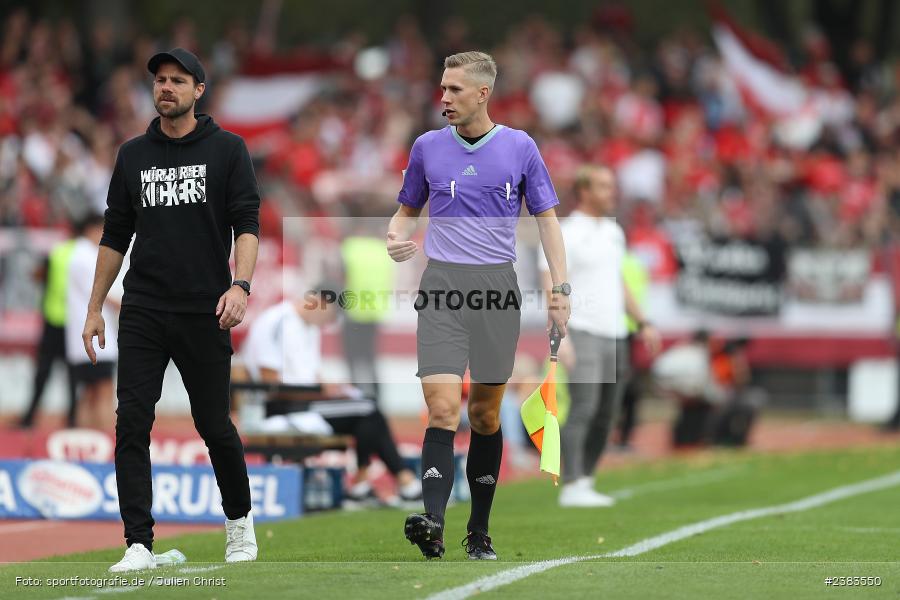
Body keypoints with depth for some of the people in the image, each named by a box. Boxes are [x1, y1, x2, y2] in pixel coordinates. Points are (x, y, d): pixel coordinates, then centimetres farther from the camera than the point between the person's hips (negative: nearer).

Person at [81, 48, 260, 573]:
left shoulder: (227, 150, 1)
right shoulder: (134, 155, 11)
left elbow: (248, 224, -6)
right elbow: (115, 236, 16)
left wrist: (240, 284, -22)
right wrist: (95, 308, 12)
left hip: (205, 313, -3)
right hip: (142, 313, 3)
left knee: (215, 426, 4)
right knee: (132, 425, -8)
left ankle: (240, 520, 29)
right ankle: (140, 544, -7)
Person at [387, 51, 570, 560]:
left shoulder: (520, 147, 3)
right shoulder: (428, 147, 6)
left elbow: (547, 217, 7)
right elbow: (408, 209, 19)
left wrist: (560, 288, -1)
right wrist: (397, 238, -4)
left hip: (498, 289, 0)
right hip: (442, 288, 0)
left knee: (486, 415, 7)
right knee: (442, 408, -15)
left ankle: (480, 531, 17)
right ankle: (433, 523, -26)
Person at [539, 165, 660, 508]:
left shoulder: (613, 232, 18)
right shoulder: (566, 234, -6)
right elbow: (551, 286, -12)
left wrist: (642, 323, 21)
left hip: (614, 335, 8)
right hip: (582, 334, -8)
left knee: (605, 415, 6)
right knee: (582, 408, -14)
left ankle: (585, 481, 12)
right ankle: (572, 486, -15)